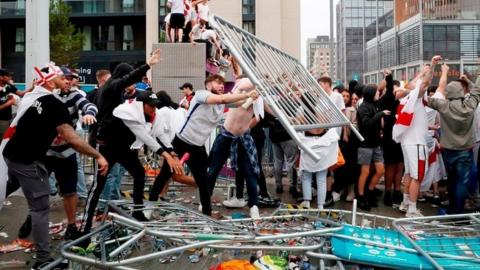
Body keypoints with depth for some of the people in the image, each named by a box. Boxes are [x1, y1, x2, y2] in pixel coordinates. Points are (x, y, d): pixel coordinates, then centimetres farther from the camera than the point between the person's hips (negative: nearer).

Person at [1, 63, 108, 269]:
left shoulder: (31, 98, 8)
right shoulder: (54, 104, -17)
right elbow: (71, 139, -26)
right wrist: (98, 156, -22)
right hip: (27, 161, -8)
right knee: (40, 208, -2)